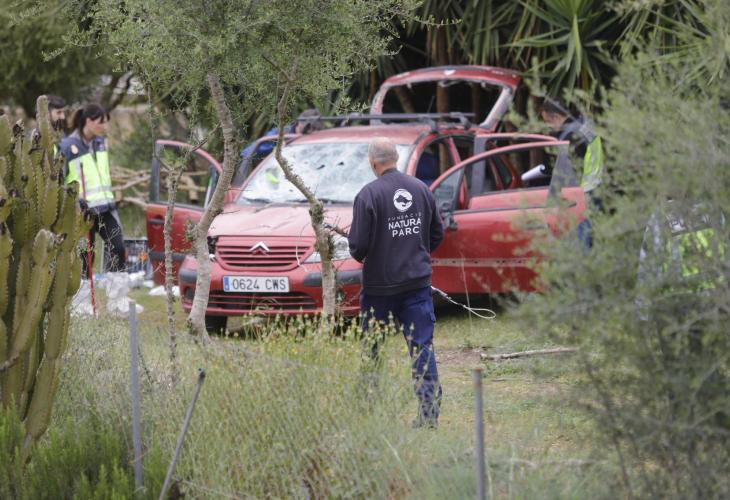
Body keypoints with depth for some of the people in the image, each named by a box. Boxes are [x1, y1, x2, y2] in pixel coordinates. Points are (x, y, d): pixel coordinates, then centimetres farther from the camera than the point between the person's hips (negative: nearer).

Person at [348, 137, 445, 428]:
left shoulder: (369, 195, -14)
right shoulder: (421, 189, 2)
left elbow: (359, 244, -15)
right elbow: (436, 234, 11)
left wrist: (358, 255, 7)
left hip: (379, 284, -3)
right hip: (418, 281, 4)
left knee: (370, 349, 11)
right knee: (423, 347, 1)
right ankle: (429, 412, -6)